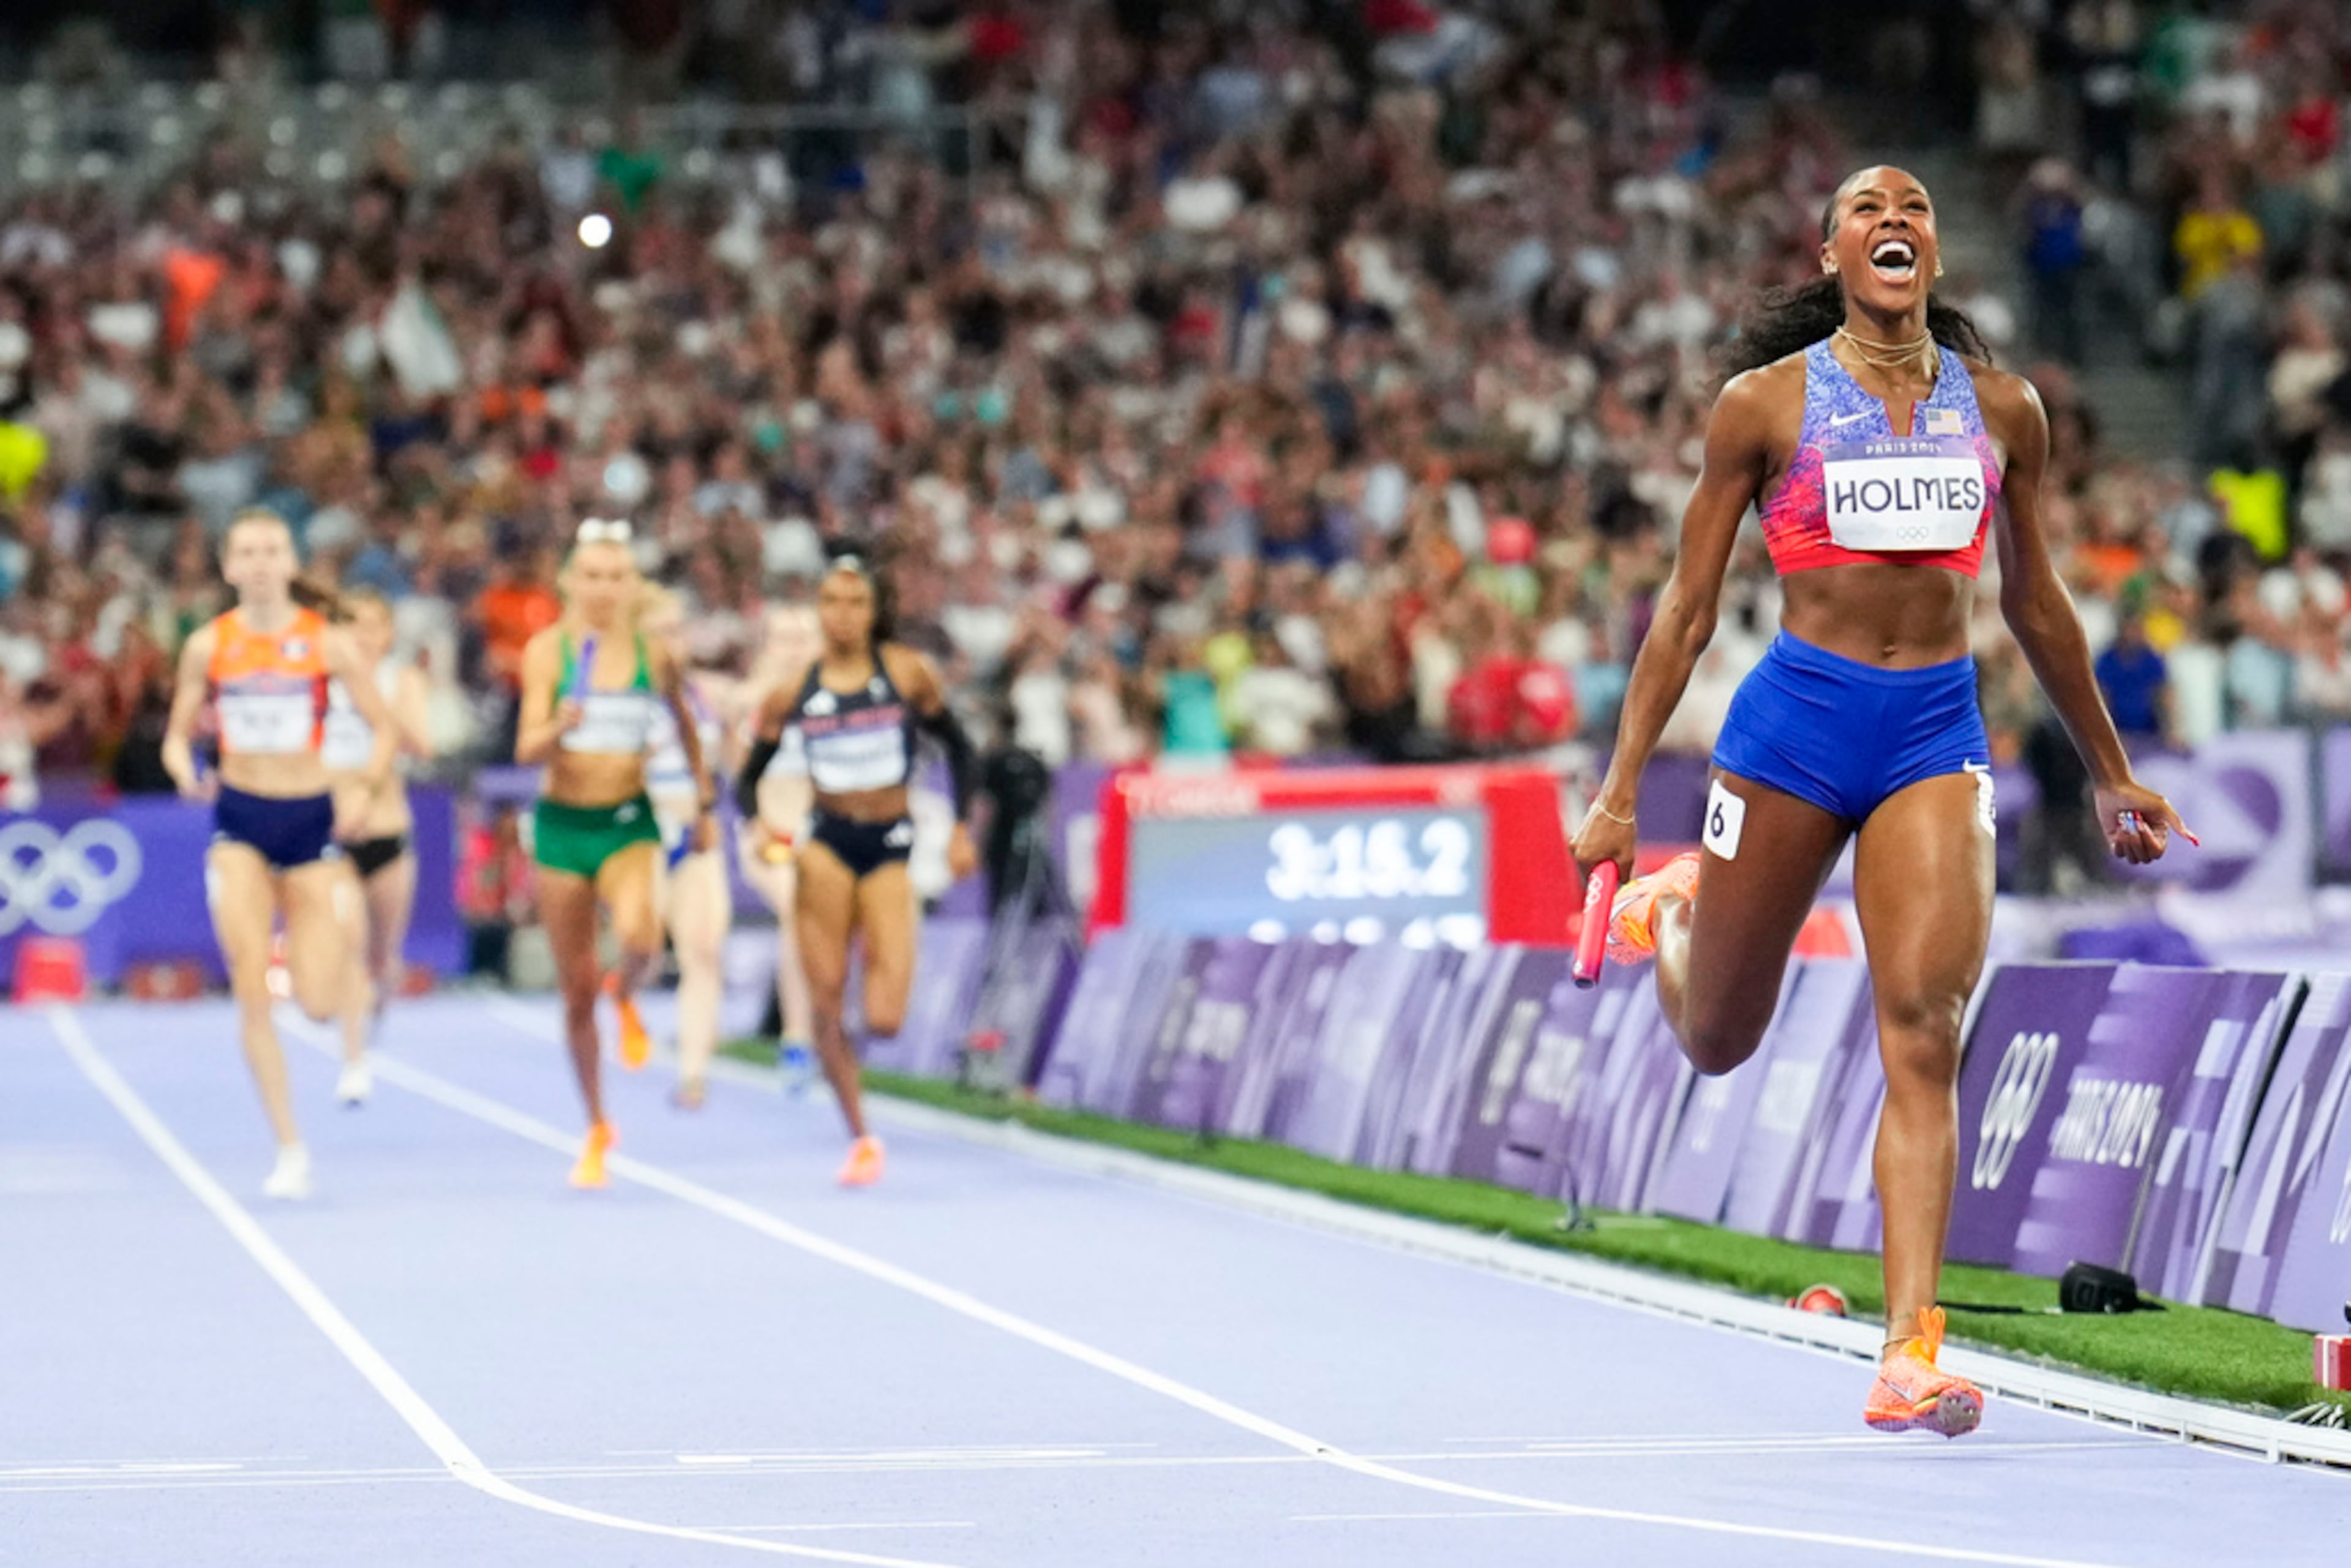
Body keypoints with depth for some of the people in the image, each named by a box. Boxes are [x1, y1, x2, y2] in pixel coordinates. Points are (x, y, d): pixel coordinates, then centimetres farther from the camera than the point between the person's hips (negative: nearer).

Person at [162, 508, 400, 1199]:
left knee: (319, 1002, -5)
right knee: (252, 991, -14)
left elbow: (385, 727, 2)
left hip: (311, 821, 0)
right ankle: (290, 1148, -4)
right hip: (238, 821, 1)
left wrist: (363, 786, -15)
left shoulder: (325, 643, -3)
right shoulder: (208, 646, 0)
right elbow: (177, 734, 7)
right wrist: (186, 773, -15)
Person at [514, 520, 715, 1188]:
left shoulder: (653, 656, 1)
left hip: (629, 824, 0)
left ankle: (626, 996, 6)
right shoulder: (548, 650, -4)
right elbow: (527, 749, -12)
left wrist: (704, 805, 20)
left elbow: (686, 728, 19)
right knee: (577, 990, 5)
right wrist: (559, 727, -33)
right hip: (563, 825, 0)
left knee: (641, 938, -32)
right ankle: (597, 1128, 22)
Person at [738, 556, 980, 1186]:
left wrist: (962, 830, 3)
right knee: (827, 999, -8)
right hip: (827, 844, 1)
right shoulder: (792, 693, 2)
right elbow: (749, 778, 8)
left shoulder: (908, 673, 0)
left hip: (891, 849, -1)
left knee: (885, 1020, -11)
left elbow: (957, 747, 11)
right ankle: (860, 1138, 4)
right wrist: (758, 824, -12)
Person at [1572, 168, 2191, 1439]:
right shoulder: (1767, 404, -1)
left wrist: (2110, 773, 25)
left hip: (1938, 731, 1)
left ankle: (1910, 1353, -16)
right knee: (1717, 1044, 12)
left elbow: (2034, 602, 20)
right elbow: (1687, 611, 2)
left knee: (1924, 1034, -14)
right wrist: (1618, 791, -1)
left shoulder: (2002, 409, 7)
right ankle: (1670, 911, 49)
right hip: (1796, 717, -1)